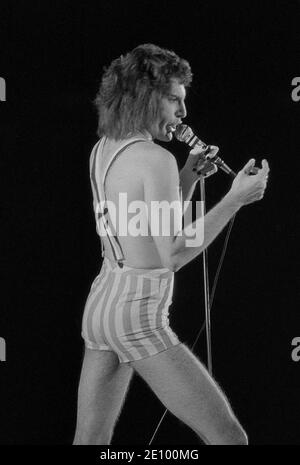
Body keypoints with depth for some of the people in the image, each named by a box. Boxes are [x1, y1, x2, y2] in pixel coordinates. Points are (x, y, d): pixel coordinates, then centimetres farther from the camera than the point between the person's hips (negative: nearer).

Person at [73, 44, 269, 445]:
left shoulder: (102, 150, 11)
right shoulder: (157, 159, -16)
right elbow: (174, 255, -20)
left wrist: (190, 175, 13)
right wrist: (236, 198, -17)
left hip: (101, 305, 9)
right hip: (140, 322, -9)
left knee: (91, 443, 13)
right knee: (230, 438, -2)